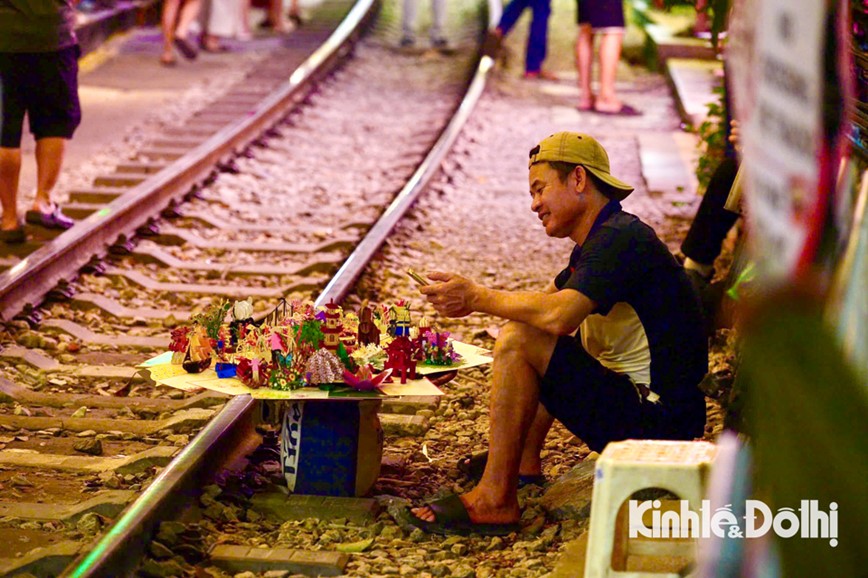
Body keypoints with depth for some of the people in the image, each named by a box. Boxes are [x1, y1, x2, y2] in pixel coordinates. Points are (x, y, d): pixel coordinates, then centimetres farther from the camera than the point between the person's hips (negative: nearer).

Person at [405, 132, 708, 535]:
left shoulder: (619, 238, -17)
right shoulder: (606, 238, 15)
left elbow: (558, 316, -31)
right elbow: (548, 299, 24)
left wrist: (478, 297, -16)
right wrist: (471, 302, 7)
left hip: (656, 423, -11)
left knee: (518, 341, -19)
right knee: (530, 332, 25)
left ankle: (495, 501, -16)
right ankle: (525, 464, 20)